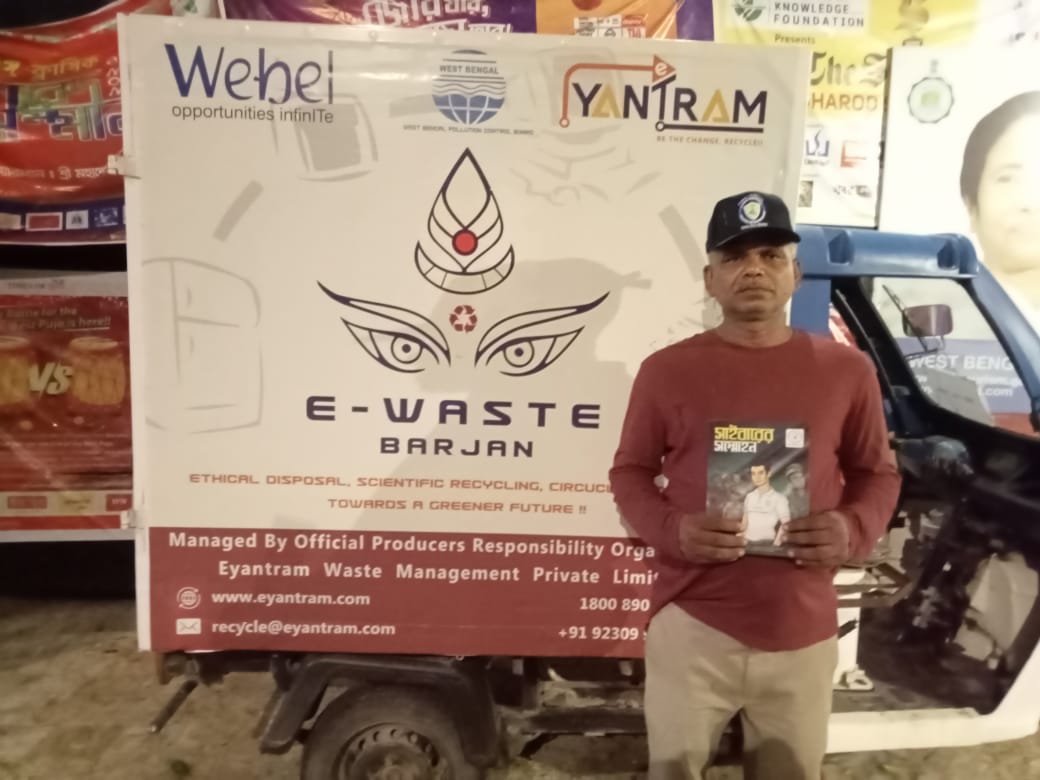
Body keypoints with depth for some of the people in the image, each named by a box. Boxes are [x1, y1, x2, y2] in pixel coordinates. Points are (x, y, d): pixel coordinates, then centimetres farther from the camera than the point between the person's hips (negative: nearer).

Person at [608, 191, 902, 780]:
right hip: (690, 626, -1)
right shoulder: (667, 369, -2)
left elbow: (879, 472, 11)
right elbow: (630, 472, 4)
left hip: (804, 634, 2)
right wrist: (672, 530, -15)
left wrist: (855, 530, -10)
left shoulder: (847, 369, 2)